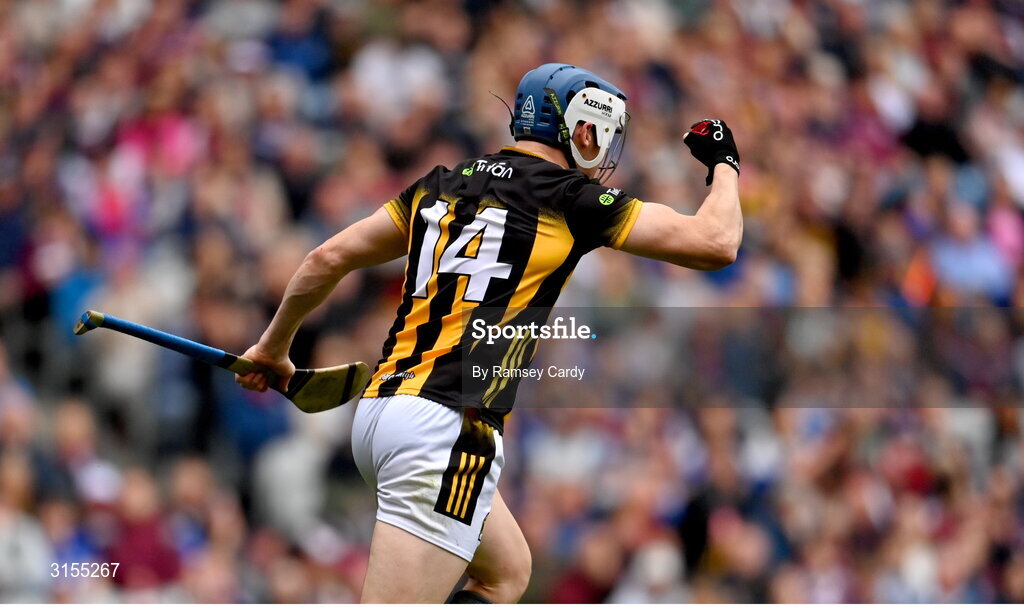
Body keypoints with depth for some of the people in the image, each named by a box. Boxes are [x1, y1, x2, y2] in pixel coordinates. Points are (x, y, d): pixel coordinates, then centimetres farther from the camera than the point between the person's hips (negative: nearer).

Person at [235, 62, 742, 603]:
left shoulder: (443, 183, 17)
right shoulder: (571, 198, -1)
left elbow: (329, 258, 20)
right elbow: (716, 244, -1)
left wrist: (273, 346, 34)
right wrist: (725, 166, 19)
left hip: (377, 410, 8)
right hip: (444, 432, -8)